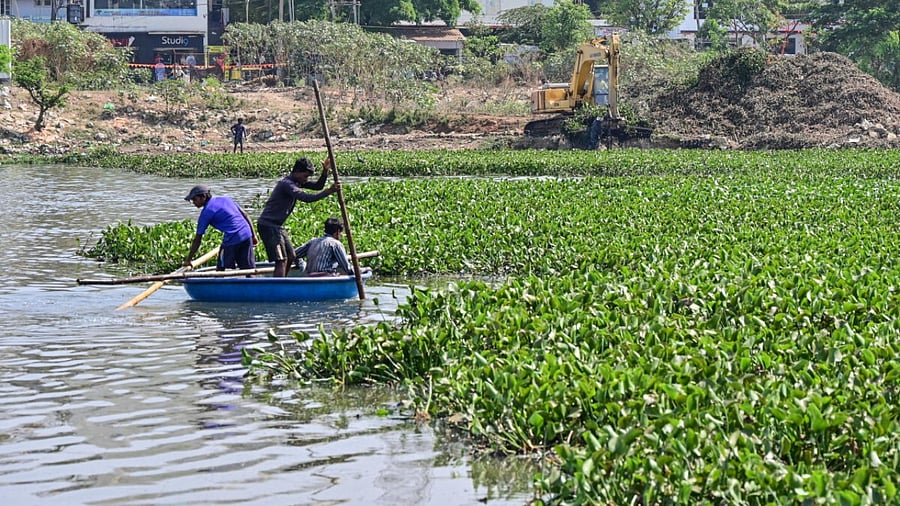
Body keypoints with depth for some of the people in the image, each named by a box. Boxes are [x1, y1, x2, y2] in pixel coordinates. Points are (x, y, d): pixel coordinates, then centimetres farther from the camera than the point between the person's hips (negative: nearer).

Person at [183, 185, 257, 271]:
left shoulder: (206, 213, 1)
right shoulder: (225, 199, 19)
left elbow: (198, 239, 3)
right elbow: (245, 215, 17)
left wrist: (188, 260, 9)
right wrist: (253, 235, 22)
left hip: (232, 240, -6)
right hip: (247, 235, 6)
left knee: (220, 269, 7)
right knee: (249, 269, 8)